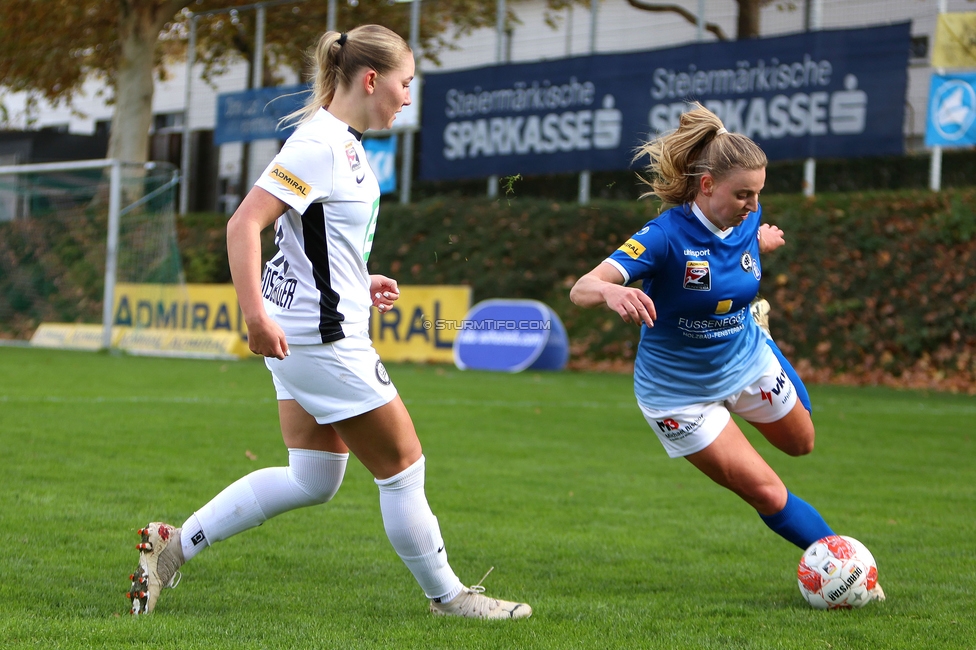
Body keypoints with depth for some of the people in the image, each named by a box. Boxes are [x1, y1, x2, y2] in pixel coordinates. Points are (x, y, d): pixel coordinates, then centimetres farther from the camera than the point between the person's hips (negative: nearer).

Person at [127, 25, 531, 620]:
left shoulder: (344, 144, 12)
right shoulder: (320, 146, -18)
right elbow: (244, 224, -24)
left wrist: (359, 286, 16)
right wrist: (255, 314, -31)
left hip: (308, 337, 11)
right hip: (323, 338, -11)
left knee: (313, 480, 14)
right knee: (402, 465, 2)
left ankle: (174, 545, 15)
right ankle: (446, 595, 16)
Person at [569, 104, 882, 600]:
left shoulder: (746, 222, -13)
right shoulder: (666, 237, -32)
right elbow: (581, 289, -46)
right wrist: (611, 291, -63)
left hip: (746, 360, 6)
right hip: (679, 391, -6)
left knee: (800, 443, 29)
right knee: (766, 493, -5)